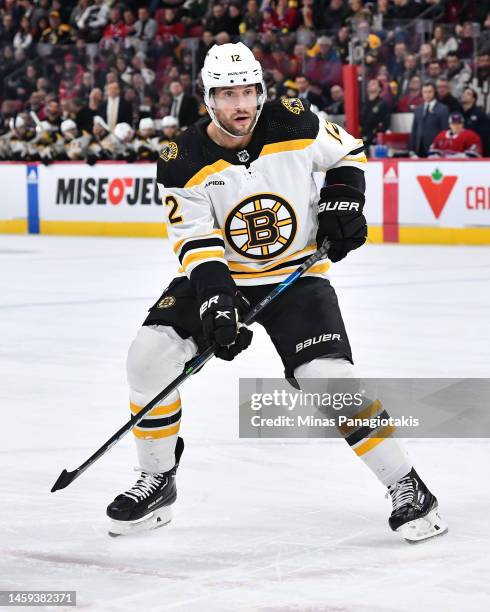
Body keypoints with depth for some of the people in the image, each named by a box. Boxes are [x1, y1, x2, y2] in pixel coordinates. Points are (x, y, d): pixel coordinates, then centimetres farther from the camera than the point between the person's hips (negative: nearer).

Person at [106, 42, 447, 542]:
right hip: (220, 275, 2)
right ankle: (157, 483, 4)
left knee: (329, 378, -20)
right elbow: (196, 240, -15)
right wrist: (214, 298, -29)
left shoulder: (294, 124, -13)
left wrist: (342, 202, -9)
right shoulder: (183, 161, -14)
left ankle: (405, 486, -6)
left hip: (296, 275, -2)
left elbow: (348, 153, 6)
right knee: (149, 355, -15)